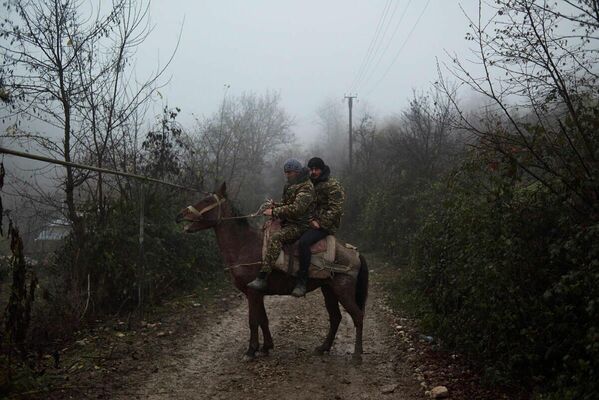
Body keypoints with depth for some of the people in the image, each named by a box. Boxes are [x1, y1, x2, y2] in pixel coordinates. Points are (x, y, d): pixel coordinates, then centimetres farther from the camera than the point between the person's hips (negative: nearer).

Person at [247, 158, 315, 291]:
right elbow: (286, 203, 28)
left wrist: (274, 212, -21)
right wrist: (275, 206, 6)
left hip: (300, 225, -11)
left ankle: (262, 278, -41)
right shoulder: (291, 185, 17)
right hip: (288, 222, 11)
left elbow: (295, 209, -25)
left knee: (276, 237, -32)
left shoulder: (306, 188, -15)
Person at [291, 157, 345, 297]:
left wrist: (320, 223, -19)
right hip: (310, 222, 10)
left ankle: (302, 283, -33)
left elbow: (335, 209, -14)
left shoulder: (333, 185, -6)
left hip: (326, 225, -9)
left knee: (303, 241, -33)